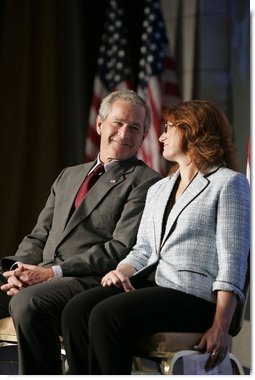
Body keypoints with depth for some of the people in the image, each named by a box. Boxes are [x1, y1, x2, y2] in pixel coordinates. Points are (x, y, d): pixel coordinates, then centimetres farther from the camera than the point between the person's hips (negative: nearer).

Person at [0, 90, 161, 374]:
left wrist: (54, 272, -16)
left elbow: (122, 249, -10)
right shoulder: (68, 177, 25)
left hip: (91, 280, -7)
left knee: (28, 303, -34)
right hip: (39, 278, 7)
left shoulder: (146, 182, 1)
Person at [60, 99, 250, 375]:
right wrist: (121, 271, -3)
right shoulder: (158, 189, 27)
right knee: (76, 309, -21)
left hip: (193, 293, -7)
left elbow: (232, 259, -7)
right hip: (151, 281, 7)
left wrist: (220, 326, -17)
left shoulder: (228, 183, 2)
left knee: (107, 315, -30)